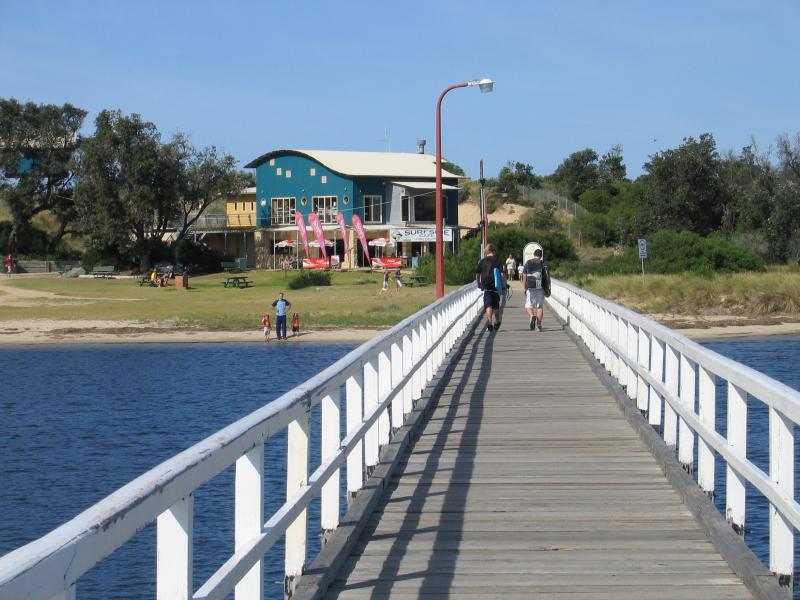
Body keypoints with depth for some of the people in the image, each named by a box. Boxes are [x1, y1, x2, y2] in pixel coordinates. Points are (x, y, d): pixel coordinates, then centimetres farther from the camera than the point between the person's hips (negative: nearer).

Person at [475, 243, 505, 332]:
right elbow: (502, 274, -7)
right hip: (496, 287, 1)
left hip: (486, 286, -1)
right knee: (496, 305, 17)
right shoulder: (497, 261, -1)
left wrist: (479, 284, 23)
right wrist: (504, 285, 1)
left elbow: (477, 274, 9)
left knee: (488, 305, -6)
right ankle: (496, 322, 29)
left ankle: (489, 323, -21)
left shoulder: (482, 261, 3)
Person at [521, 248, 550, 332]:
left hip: (530, 287, -1)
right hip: (541, 287, 1)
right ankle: (539, 324, 2)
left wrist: (524, 287, 6)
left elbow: (524, 276, 1)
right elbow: (547, 276, 0)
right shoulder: (544, 263, 3)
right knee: (540, 306, 8)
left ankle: (532, 316, -24)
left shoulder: (528, 263, 3)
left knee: (529, 305, 6)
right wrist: (548, 287, 7)